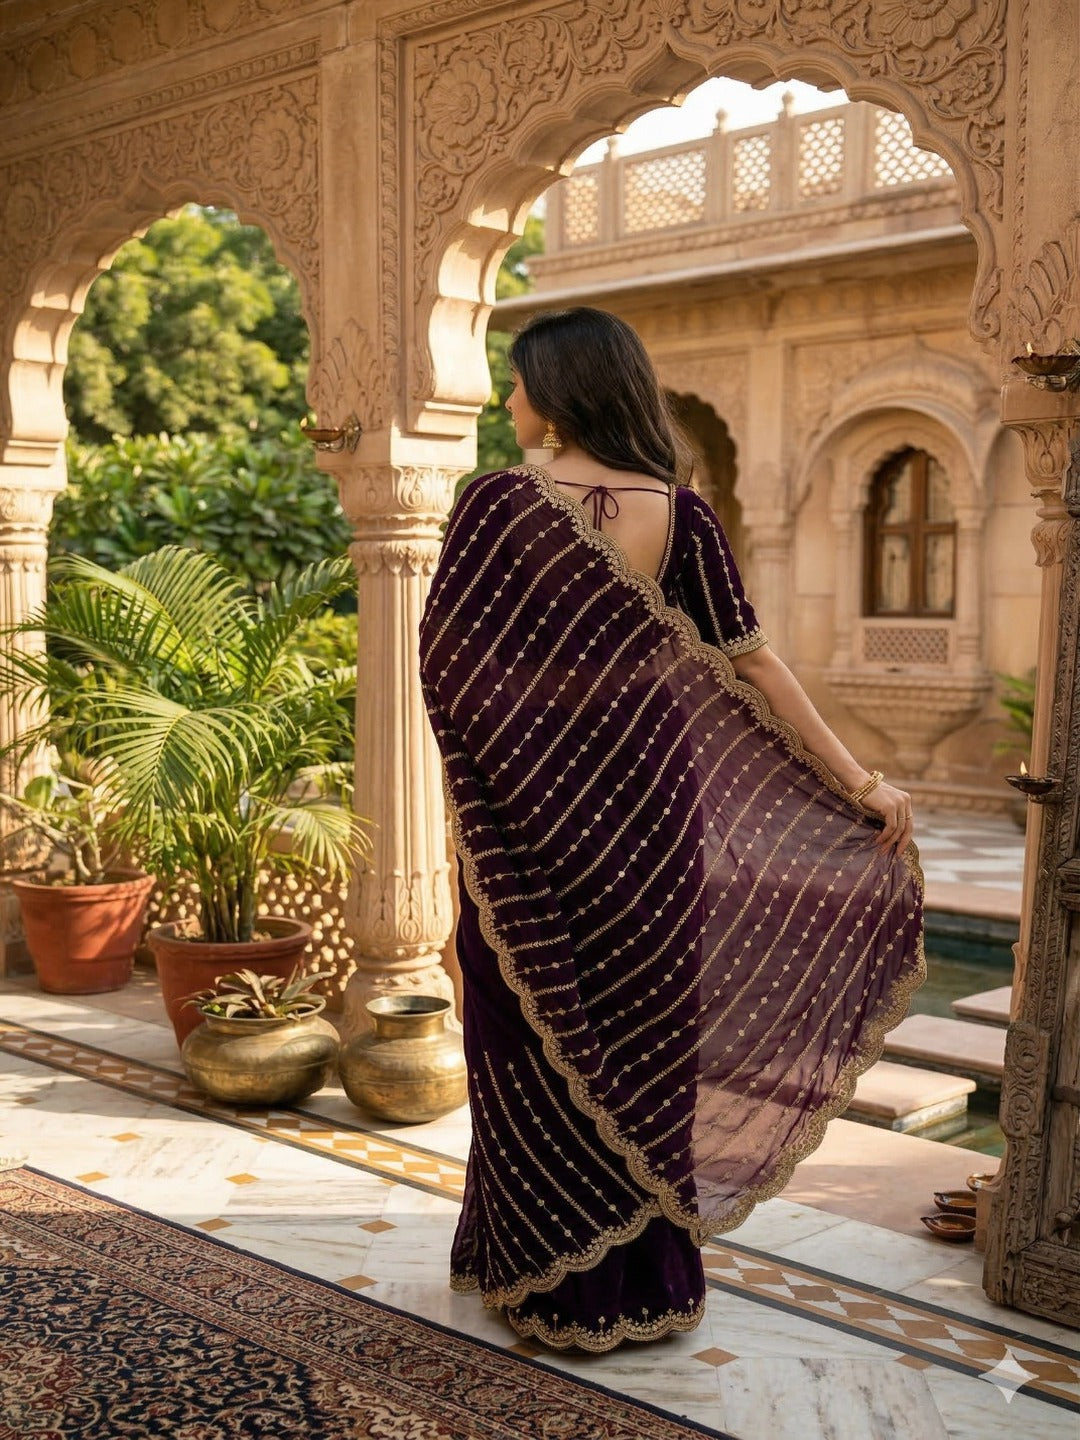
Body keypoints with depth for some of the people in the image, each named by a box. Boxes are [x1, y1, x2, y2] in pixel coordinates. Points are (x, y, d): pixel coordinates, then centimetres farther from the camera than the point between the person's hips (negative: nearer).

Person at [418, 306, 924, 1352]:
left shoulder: (498, 504, -10)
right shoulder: (680, 512, -1)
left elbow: (441, 654, -7)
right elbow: (753, 661, -5)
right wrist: (859, 781, -1)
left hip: (534, 799, -3)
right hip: (648, 802, 3)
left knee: (539, 1038, 10)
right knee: (645, 1030, 13)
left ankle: (557, 1286, 22)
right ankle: (651, 1282, 26)